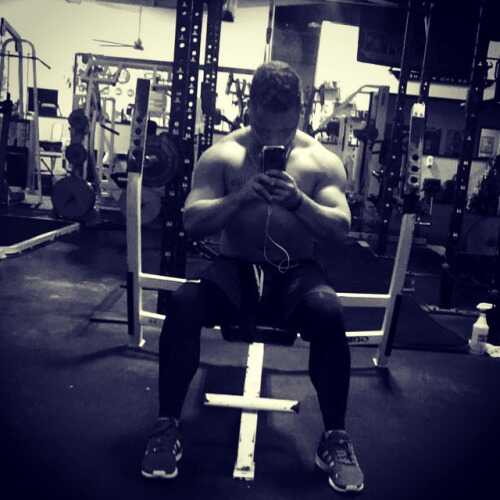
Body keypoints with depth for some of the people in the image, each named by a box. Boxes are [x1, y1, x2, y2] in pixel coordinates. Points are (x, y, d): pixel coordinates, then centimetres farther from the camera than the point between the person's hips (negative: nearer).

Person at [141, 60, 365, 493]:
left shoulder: (322, 161, 2)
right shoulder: (222, 155, 1)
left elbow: (340, 230, -5)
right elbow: (192, 222, -6)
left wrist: (298, 201, -23)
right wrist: (240, 197, -22)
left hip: (295, 273, 0)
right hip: (235, 270, 1)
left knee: (328, 312, -33)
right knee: (182, 303, -30)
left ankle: (336, 437, -11)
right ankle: (168, 425, -9)